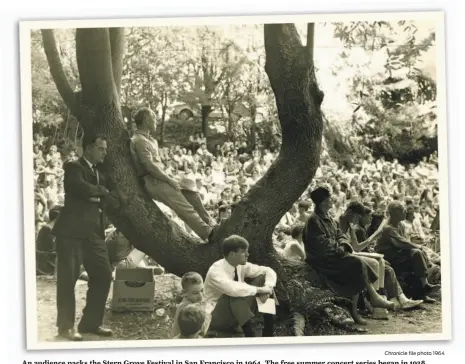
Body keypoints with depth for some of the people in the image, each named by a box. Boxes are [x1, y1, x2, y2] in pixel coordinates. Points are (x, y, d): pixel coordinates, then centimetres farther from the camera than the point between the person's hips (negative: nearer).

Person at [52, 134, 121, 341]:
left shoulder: (100, 173, 21)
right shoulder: (74, 168, -4)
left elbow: (115, 200, 15)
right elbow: (83, 188, -23)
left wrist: (97, 196, -4)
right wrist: (102, 191, -6)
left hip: (94, 232, 8)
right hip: (72, 231, -8)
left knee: (103, 275, 7)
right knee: (68, 278, -3)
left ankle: (91, 322, 18)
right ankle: (66, 326, 5)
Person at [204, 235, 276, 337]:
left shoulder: (241, 266, -4)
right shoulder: (216, 271, -25)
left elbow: (268, 271, 1)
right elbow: (234, 289, -44)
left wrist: (267, 288, -20)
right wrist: (260, 289, -32)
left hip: (237, 311, 8)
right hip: (216, 317, -8)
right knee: (237, 296, -37)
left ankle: (268, 335, -11)